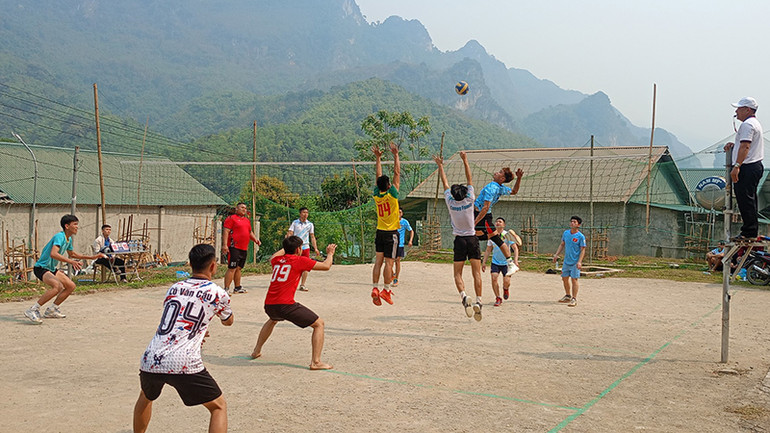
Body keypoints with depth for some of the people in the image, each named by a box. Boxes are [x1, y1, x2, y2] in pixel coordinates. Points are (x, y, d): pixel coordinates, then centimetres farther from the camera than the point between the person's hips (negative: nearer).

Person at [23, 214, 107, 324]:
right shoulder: (59, 236, -21)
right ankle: (33, 310, -24)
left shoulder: (69, 239, 9)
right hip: (41, 268, -10)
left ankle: (51, 310, 19)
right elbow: (53, 254, -37)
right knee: (58, 286, -32)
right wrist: (71, 261, -44)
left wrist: (92, 257, 26)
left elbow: (72, 254, 28)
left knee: (71, 286, 9)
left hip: (52, 269, 10)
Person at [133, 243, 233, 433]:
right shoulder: (218, 293, 5)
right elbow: (228, 321, 26)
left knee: (145, 397, 36)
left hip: (150, 360, 5)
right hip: (183, 364, -5)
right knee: (219, 406, 10)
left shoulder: (174, 288, 17)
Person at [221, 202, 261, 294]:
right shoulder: (231, 218, -3)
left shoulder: (247, 220, 21)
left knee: (238, 268, 15)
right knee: (232, 268, -11)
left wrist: (255, 239, 12)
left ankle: (237, 287, 23)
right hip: (234, 248, -8)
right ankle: (226, 289, -10)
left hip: (244, 248, 8)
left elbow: (250, 232, 30)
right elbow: (226, 231, -10)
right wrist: (224, 245, -19)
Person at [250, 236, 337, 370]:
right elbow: (326, 266, 7)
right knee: (319, 324, 3)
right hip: (285, 304, -7)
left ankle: (256, 351, 46)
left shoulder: (277, 260, 18)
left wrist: (286, 247, 58)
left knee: (273, 320, 42)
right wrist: (330, 253, 26)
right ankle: (316, 362, -8)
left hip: (269, 305, 7)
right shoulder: (300, 260, 1)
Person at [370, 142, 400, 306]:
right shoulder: (392, 194, -13)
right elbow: (397, 173, -8)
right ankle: (386, 290, -1)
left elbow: (379, 176, 11)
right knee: (389, 262, -3)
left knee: (378, 261, 5)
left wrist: (378, 158, 18)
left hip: (380, 232, 5)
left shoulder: (376, 195, -2)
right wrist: (395, 155, -2)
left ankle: (375, 288, -2)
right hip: (391, 233, -5)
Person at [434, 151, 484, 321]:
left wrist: (440, 166, 16)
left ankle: (464, 296, -23)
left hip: (459, 240, 0)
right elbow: (469, 179, 3)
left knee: (458, 274, 2)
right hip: (472, 239, 0)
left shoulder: (450, 203, -5)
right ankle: (478, 301, -11)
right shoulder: (469, 200, -5)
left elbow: (444, 183, 6)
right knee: (477, 273, -1)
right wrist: (465, 161, 8)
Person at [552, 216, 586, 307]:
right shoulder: (566, 233, 6)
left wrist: (579, 262, -19)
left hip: (575, 262, -6)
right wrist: (556, 254, 9)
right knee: (564, 278, 12)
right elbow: (562, 244, 17)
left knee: (574, 279, -5)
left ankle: (574, 299, 3)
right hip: (566, 261, 6)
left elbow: (583, 250, -11)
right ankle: (568, 296, 30)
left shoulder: (581, 236, -11)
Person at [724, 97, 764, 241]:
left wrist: (736, 166, -26)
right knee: (750, 200, 14)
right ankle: (752, 232, 18)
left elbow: (745, 147, -22)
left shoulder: (747, 125, -12)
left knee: (745, 200, -10)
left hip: (747, 168, -11)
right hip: (756, 166, 11)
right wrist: (734, 145, 16)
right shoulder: (755, 123, 22)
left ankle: (749, 232, -10)